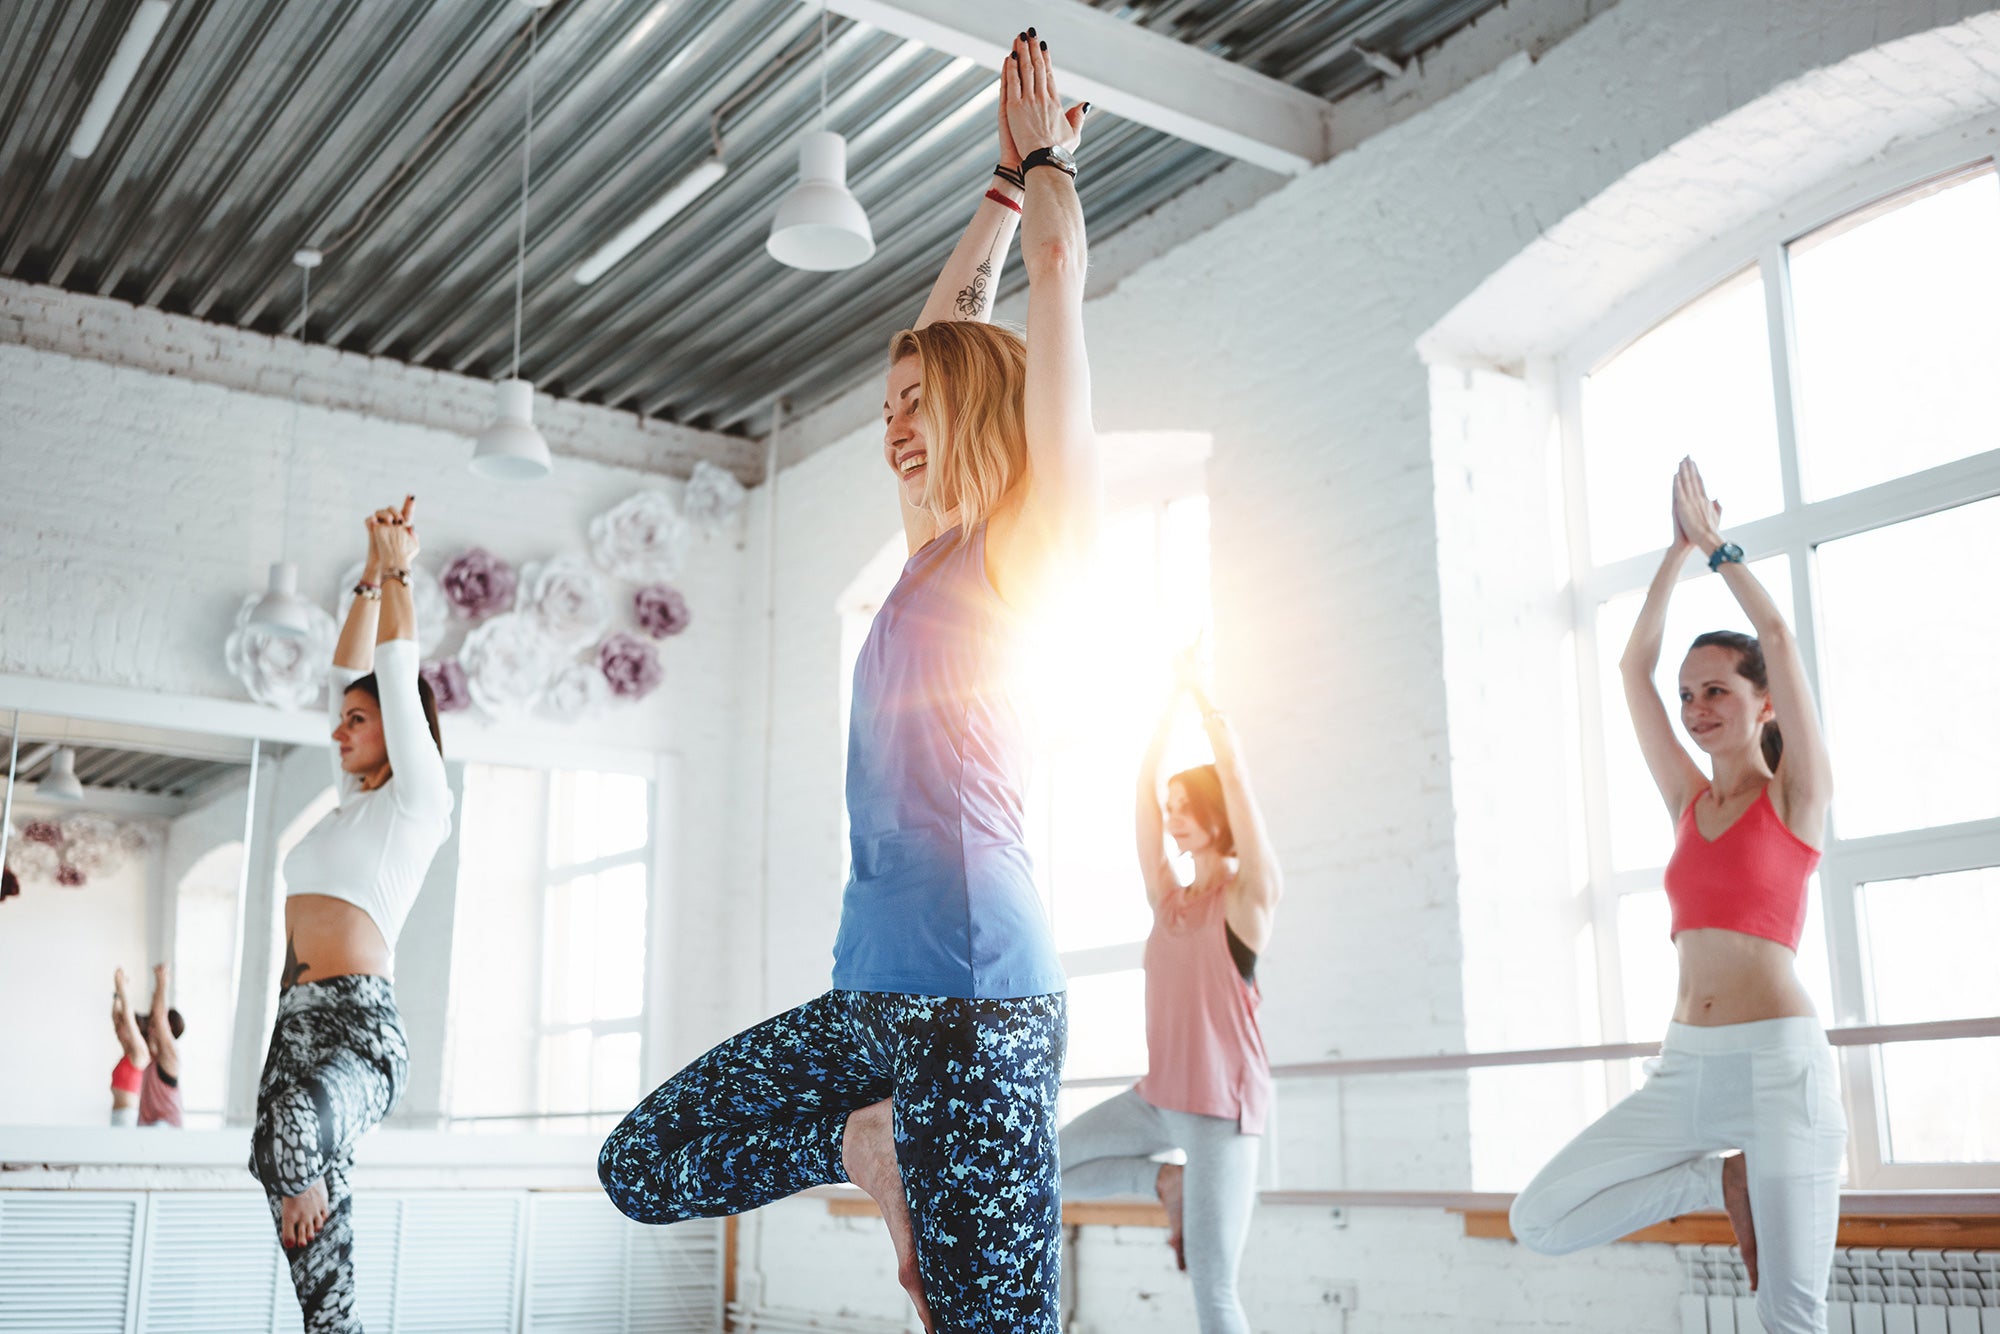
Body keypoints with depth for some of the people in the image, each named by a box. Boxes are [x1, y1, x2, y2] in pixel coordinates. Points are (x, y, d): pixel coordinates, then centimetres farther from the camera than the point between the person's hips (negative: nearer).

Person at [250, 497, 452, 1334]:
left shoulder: (418, 797, 2)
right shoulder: (352, 803, 22)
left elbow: (398, 672, 2)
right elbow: (348, 673, 25)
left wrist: (399, 572, 12)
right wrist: (370, 580, 25)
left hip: (358, 1026, -7)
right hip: (297, 1024, 8)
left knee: (289, 1134, -42)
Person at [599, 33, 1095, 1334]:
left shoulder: (1031, 537, -1)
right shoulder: (937, 553, 18)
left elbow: (1060, 271, 4)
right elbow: (949, 323, 29)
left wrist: (1048, 156, 20)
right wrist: (1009, 179, 35)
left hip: (976, 990, -8)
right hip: (875, 990, 8)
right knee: (643, 1164, 6)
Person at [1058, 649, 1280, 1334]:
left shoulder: (1249, 893, -7)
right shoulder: (1167, 896, 9)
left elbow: (1231, 764, -14)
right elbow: (1147, 782, 6)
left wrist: (1196, 686, -8)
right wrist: (1172, 695, 6)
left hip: (1222, 1104, -7)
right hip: (1159, 1095, 7)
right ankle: (1170, 1181, 15)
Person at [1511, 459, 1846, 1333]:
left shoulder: (1798, 796, 1)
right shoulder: (1688, 803, 14)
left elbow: (1779, 638, -7)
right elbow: (1634, 665, 12)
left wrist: (1716, 544, 3)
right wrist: (1678, 551, 12)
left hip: (1779, 1062, -5)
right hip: (1685, 1065, 5)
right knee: (1540, 1222, -6)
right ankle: (1725, 1181, 9)